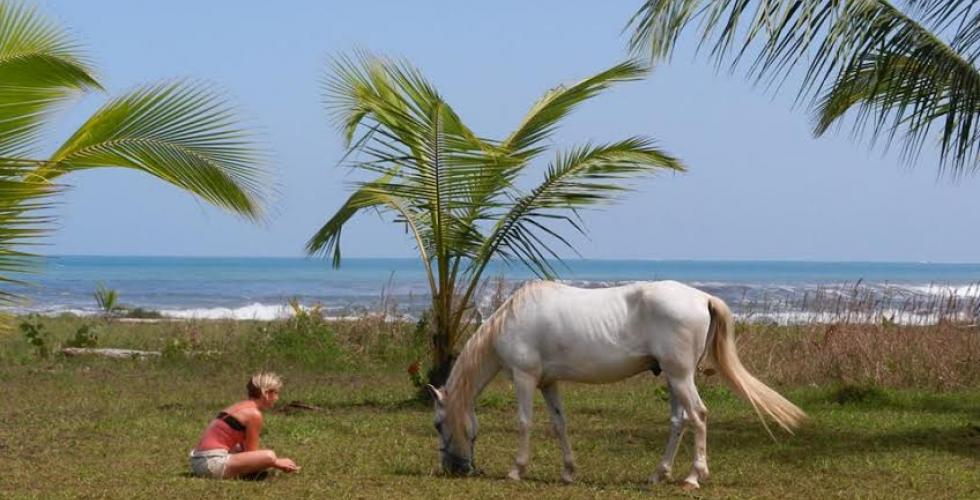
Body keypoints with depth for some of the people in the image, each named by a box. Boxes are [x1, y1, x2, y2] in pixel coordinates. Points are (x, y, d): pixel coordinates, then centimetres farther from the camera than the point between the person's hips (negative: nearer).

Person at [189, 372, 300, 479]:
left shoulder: (241, 407, 20)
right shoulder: (254, 414, -8)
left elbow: (246, 451, 24)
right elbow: (252, 454, -5)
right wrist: (277, 463, 6)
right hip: (214, 462, -10)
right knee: (269, 456, -23)